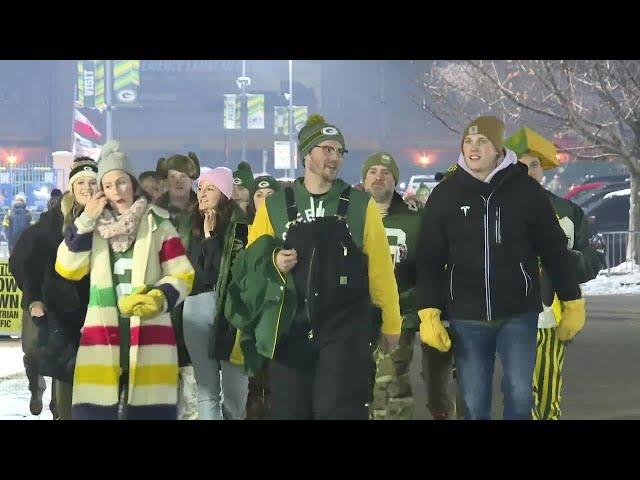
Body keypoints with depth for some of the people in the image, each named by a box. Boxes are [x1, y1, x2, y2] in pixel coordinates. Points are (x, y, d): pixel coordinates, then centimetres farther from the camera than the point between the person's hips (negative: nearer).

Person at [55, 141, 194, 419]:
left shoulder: (157, 223, 5)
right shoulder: (94, 224, 13)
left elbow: (183, 276, 4)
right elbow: (67, 269, 3)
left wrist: (158, 299, -15)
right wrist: (85, 220, -2)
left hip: (148, 332, -2)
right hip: (102, 333, 2)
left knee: (148, 405, -6)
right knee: (96, 406, -4)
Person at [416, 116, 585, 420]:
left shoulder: (526, 190, -1)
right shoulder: (444, 195, 1)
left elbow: (554, 249, 4)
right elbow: (429, 260, 3)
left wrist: (572, 303, 4)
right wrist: (428, 313, -4)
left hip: (518, 314, -1)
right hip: (466, 317, 1)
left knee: (519, 395, -2)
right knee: (473, 403, 5)